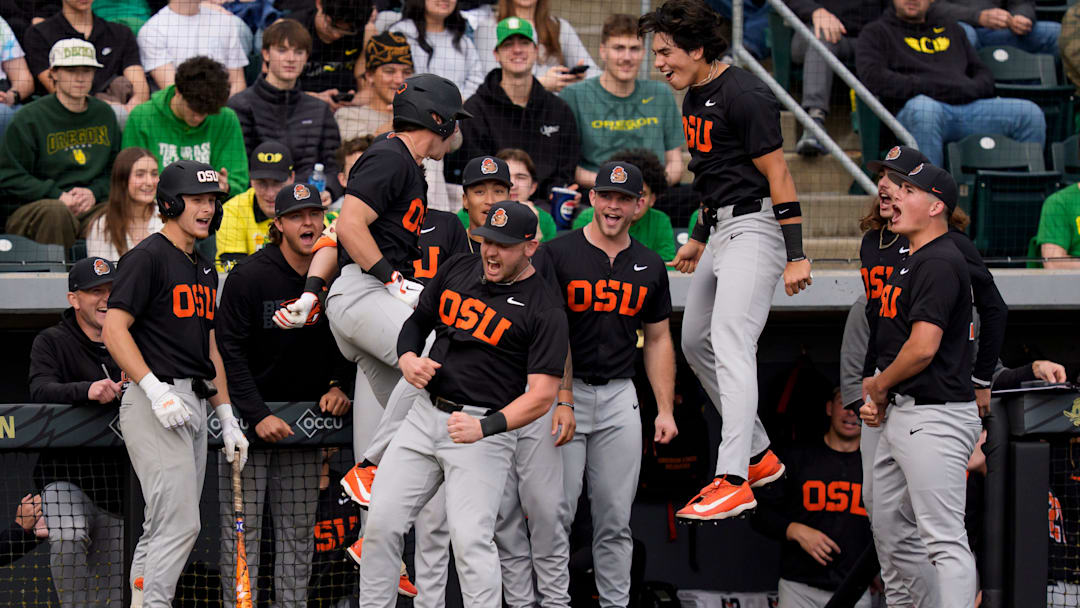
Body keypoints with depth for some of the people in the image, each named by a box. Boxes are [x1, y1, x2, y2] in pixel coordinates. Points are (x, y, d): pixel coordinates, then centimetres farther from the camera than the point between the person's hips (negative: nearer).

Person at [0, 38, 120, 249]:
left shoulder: (104, 115, 17)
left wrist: (94, 193, -3)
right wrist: (58, 196, -12)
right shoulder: (30, 118, 1)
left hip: (94, 206, 4)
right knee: (56, 213, -39)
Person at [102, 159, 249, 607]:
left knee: (164, 526, 10)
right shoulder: (148, 257, -8)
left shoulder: (205, 270, 20)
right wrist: (156, 390, -24)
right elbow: (114, 328, -15)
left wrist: (227, 418, 19)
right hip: (155, 403, -9)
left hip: (193, 405, 9)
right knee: (179, 522, -16)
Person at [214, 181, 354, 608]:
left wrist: (338, 385, -3)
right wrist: (258, 416, -18)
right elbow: (229, 352, -13)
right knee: (241, 528, -5)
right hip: (246, 413, -4)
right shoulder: (249, 276, -12)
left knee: (298, 532, 6)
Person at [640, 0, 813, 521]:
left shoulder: (744, 96, -17)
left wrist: (796, 256, -21)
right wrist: (699, 238, 27)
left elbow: (778, 176, -18)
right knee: (696, 342, 17)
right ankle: (758, 456, 27)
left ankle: (733, 482, -30)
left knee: (730, 342, -21)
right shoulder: (696, 97, 12)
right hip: (721, 230, 11)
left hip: (755, 228, -11)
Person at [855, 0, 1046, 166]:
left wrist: (970, 89, 1)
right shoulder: (877, 32, 15)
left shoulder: (950, 28, 30)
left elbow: (983, 74, 29)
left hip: (967, 106, 5)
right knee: (923, 108, -42)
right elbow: (872, 77, -4)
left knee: (1030, 113, -17)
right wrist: (935, 88, -10)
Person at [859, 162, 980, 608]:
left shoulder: (940, 263, -14)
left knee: (945, 541, -15)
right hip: (899, 416, 11)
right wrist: (876, 402, 10)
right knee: (889, 534, 16)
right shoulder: (910, 263, 19)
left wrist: (877, 385, -6)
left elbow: (922, 348, -22)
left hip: (934, 416, -11)